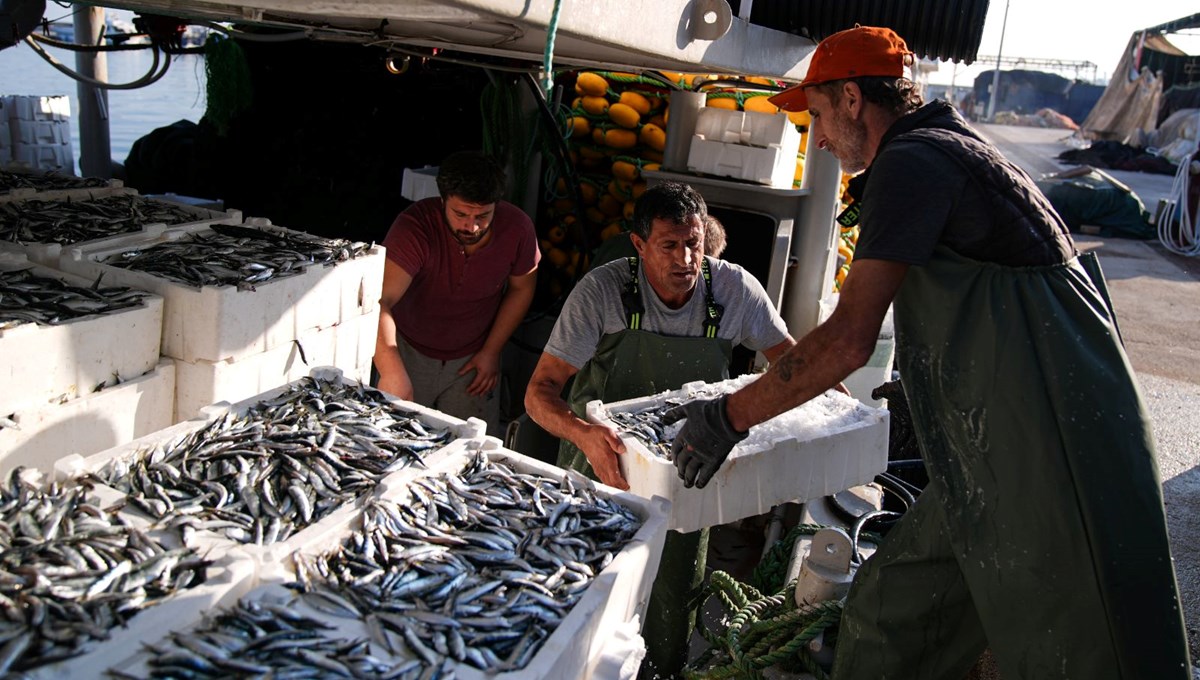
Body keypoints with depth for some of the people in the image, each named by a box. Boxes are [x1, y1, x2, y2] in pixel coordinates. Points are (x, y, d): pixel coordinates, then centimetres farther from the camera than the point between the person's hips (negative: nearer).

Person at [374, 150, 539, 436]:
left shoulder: (517, 228, -19)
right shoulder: (415, 225, -29)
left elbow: (522, 289, 0)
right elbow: (379, 301, -40)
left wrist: (491, 351, -3)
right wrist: (392, 371, -54)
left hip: (472, 359, 2)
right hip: (410, 352, -2)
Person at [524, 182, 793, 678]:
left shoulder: (735, 289, -13)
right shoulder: (602, 291, -21)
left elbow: (786, 357, 4)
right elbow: (540, 390, -23)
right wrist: (584, 434, -44)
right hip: (604, 457, -2)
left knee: (676, 595, 6)